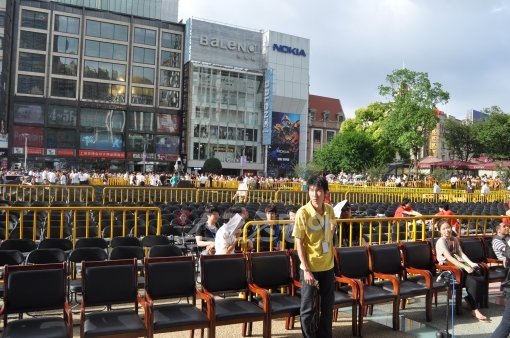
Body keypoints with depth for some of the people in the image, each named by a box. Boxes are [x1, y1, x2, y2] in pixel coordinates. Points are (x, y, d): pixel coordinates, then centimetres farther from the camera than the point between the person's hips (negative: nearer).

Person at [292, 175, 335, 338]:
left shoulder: (329, 210, -2)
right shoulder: (303, 213, -16)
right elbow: (299, 243, -14)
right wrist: (306, 269, -17)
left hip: (327, 266, 5)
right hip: (310, 267, -5)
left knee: (327, 306, 17)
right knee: (308, 308, 5)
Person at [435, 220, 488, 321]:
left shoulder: (454, 239, 16)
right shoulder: (441, 241, -9)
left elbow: (461, 254, 8)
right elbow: (449, 258, -18)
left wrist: (471, 263, -10)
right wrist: (465, 267, -24)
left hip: (459, 266, 7)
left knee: (481, 279, -14)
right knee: (473, 282, -23)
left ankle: (476, 305, -3)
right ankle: (474, 310, -12)